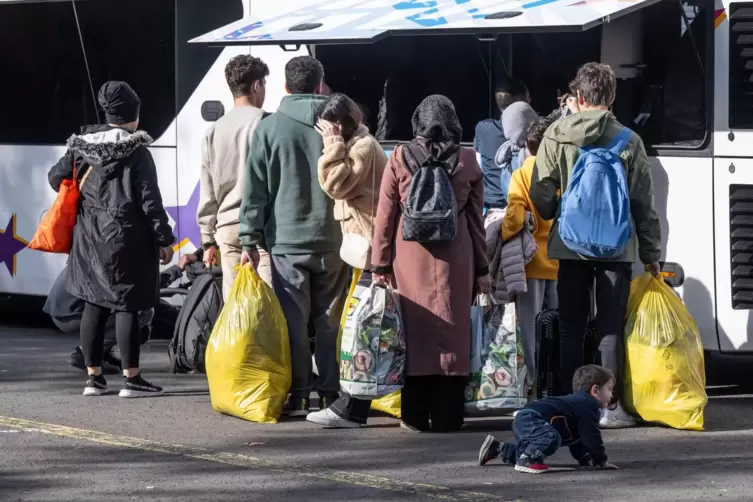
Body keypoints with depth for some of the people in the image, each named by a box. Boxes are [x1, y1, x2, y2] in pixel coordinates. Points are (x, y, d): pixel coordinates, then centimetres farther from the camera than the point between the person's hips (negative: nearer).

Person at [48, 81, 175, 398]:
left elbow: (57, 178, 10)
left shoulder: (82, 146, 5)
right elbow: (150, 200, -12)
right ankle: (131, 379, -1)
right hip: (125, 238, -6)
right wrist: (165, 239, -6)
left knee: (93, 306, 10)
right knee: (126, 306, -3)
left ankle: (94, 377, 14)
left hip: (89, 238, 6)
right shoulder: (137, 152, -11)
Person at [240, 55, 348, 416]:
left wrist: (250, 240, 0)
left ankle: (297, 396, 0)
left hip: (287, 240, -2)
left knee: (293, 320, 1)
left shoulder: (269, 128, -2)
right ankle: (331, 393, 9)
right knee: (329, 319, 8)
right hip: (331, 240, 2)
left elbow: (255, 189, -3)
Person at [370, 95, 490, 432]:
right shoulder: (467, 161, 2)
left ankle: (415, 414, 6)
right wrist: (482, 268, 11)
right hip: (455, 259, 0)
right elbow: (476, 218, 6)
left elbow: (385, 216, 1)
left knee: (414, 329, 4)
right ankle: (447, 414, 3)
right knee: (450, 331, 4)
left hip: (410, 258, 0)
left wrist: (381, 265, 6)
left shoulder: (399, 159, 0)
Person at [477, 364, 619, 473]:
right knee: (552, 438, -37)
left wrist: (586, 459, 28)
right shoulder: (588, 405, -10)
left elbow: (577, 438, 33)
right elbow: (591, 436, -14)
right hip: (530, 420, -11)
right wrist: (601, 461, -7)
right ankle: (526, 461, -32)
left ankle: (497, 448, 35)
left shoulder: (580, 402, 24)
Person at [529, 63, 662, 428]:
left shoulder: (556, 135, -3)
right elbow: (643, 203, -1)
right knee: (611, 329, 4)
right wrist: (651, 253, 8)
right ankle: (608, 407, 1)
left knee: (571, 328, 10)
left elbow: (541, 195, -2)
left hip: (570, 245, 1)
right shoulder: (628, 141, -5)